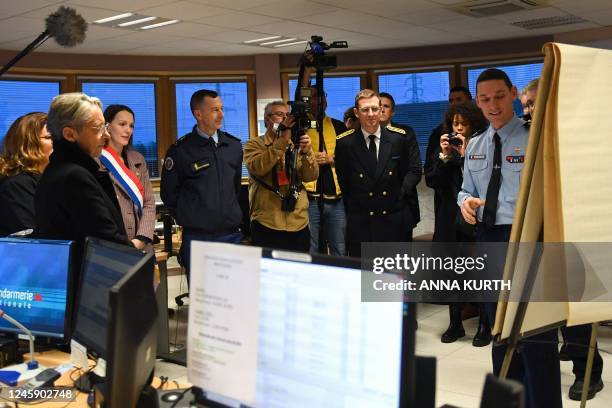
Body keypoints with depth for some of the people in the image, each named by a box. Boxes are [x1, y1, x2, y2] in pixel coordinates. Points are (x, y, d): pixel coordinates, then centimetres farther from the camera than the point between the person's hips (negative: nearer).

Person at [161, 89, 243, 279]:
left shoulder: (234, 145, 7)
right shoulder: (180, 150, -5)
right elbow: (169, 194, 3)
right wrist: (190, 219, 7)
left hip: (232, 234, 4)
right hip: (197, 237, -3)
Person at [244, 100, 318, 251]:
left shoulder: (296, 145, 12)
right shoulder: (254, 145, 3)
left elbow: (311, 176, 1)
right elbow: (257, 168, -18)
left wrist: (306, 152, -17)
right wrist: (283, 140, -21)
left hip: (299, 223, 4)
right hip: (266, 224, -3)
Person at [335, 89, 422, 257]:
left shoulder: (401, 137, -1)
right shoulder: (344, 142, -2)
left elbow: (414, 169, 5)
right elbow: (342, 179, 7)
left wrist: (400, 194, -4)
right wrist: (351, 204, 3)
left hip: (396, 220, 1)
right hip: (360, 222, 0)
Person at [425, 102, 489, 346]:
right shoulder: (446, 147, 9)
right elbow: (431, 181, 1)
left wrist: (465, 154, -19)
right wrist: (444, 156, -9)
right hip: (451, 221, 4)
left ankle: (485, 326, 15)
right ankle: (455, 324, 23)